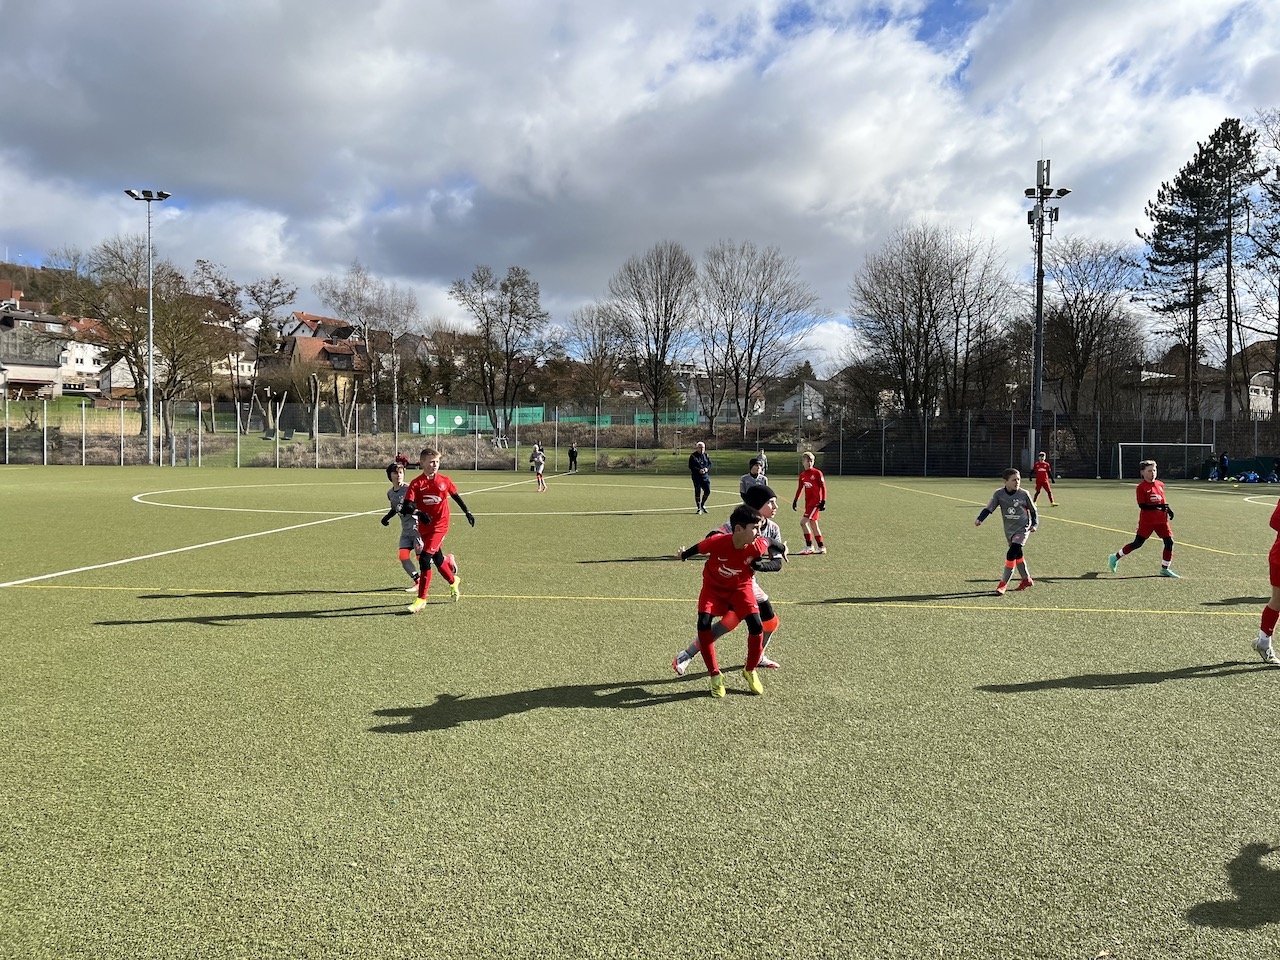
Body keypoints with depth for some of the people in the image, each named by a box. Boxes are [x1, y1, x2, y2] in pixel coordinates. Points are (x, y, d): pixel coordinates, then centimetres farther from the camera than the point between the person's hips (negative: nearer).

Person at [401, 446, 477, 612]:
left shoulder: (444, 480, -2)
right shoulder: (416, 483, -7)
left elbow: (456, 496, 15)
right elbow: (407, 506, -15)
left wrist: (467, 512, 21)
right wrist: (418, 512, -33)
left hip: (440, 525, -2)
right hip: (424, 527, 2)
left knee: (425, 559, -16)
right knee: (438, 559, 17)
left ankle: (421, 599, -10)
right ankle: (453, 581, 48)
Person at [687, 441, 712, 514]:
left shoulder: (706, 455, 10)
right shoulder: (693, 456, -5)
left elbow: (710, 464, 11)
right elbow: (691, 466, -10)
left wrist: (707, 468, -10)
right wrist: (699, 470, -21)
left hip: (705, 475, 4)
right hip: (696, 476, -4)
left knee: (708, 491, 0)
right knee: (697, 492, -1)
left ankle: (702, 505, 23)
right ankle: (699, 508, 8)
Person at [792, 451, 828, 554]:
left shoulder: (817, 473, -7)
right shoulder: (802, 475, 11)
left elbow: (823, 487, -7)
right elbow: (799, 488, 21)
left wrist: (823, 501, -11)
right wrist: (795, 500, 15)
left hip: (816, 502, -7)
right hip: (808, 502, 7)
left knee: (803, 522, -16)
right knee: (813, 525, 10)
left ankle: (809, 546, -9)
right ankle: (821, 547, 20)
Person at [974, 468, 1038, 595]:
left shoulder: (1023, 494, -9)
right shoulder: (999, 493, -7)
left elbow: (1033, 509, 5)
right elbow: (989, 508, -11)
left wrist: (1035, 524, -3)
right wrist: (980, 519, -26)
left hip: (1022, 529, -4)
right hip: (1009, 530, 4)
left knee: (1011, 554, -17)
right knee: (1017, 555, 17)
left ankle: (1003, 584, -12)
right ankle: (1026, 579, 39)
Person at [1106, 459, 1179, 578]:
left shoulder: (1160, 484, 10)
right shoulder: (1141, 487, -11)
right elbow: (1142, 505, -18)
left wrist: (1168, 508, 7)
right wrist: (1157, 506, -27)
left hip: (1161, 519, 6)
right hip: (1147, 520, -6)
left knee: (1169, 542, -2)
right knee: (1137, 543, -2)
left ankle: (1165, 569, 10)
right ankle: (1115, 557, 16)